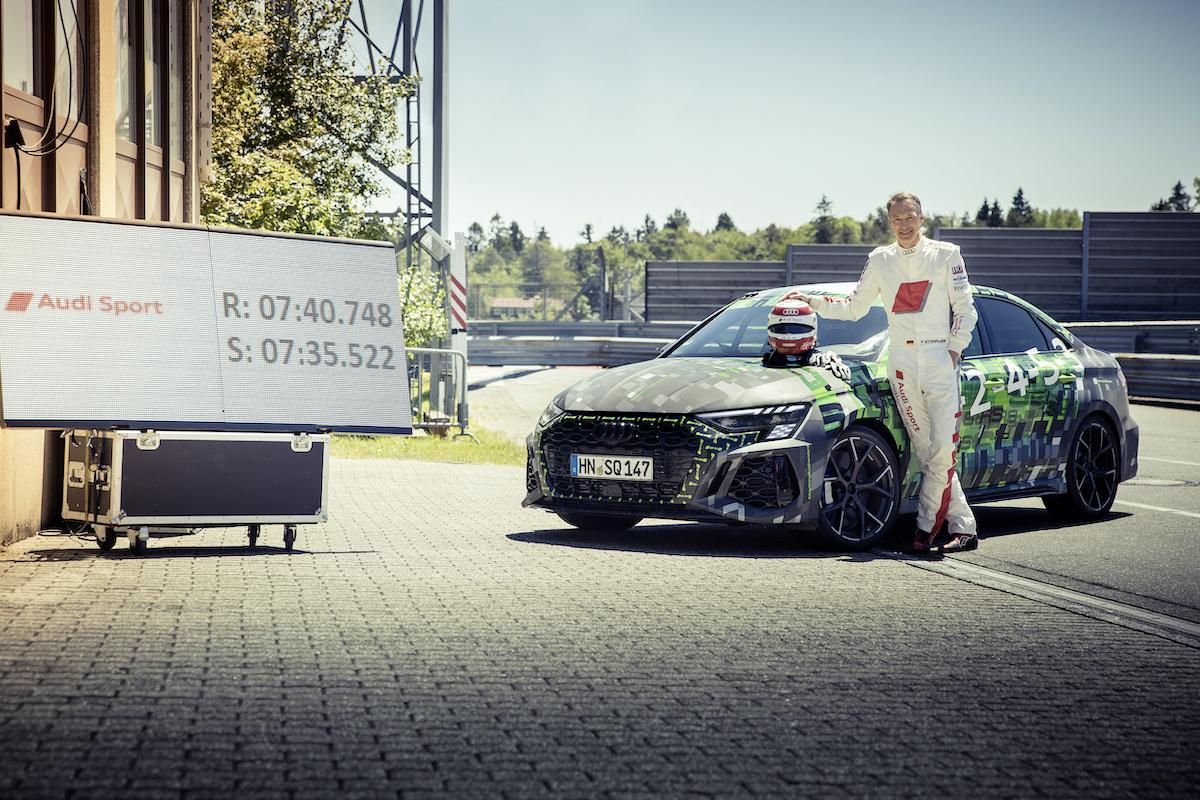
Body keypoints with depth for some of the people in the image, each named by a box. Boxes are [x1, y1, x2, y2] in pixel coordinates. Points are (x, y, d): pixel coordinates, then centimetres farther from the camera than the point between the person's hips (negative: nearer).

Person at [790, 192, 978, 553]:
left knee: (943, 448, -13)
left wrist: (954, 350, -4)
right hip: (901, 362, 3)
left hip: (939, 358, -3)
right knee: (925, 450, -2)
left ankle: (927, 526, -5)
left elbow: (965, 308, 5)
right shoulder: (879, 260, 13)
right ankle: (963, 527, 2)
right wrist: (813, 302, 9)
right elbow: (855, 306, 19)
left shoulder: (946, 255, 4)